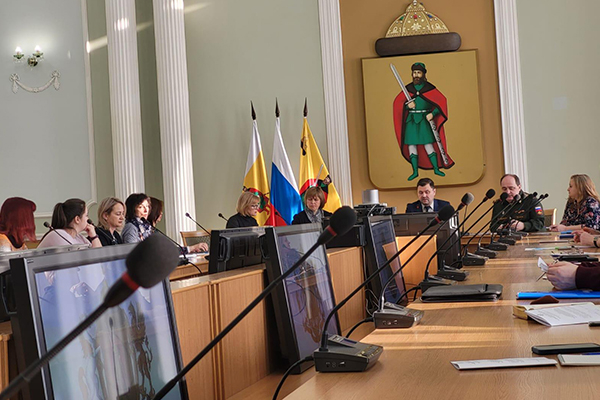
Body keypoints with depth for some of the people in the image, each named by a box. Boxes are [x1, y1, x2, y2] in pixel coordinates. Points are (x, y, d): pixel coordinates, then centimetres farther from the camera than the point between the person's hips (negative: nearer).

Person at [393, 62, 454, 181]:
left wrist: (432, 114, -15)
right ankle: (415, 171, 9)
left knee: (428, 144, -6)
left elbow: (442, 102, -4)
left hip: (424, 120, -3)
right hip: (411, 121, 3)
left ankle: (436, 168, 6)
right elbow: (397, 103, 6)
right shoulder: (408, 88, 6)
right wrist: (407, 105, -13)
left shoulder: (430, 88, -1)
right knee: (411, 144, 2)